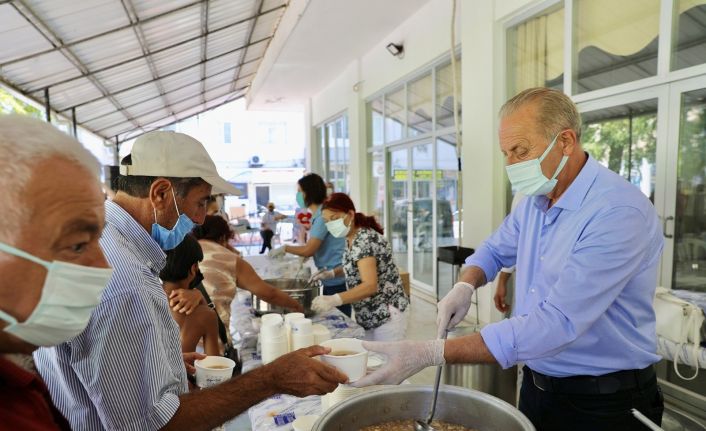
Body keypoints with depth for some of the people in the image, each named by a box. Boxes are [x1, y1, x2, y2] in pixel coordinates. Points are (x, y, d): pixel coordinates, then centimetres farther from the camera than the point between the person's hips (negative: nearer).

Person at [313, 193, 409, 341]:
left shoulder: (365, 240, -23)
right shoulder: (351, 238, 4)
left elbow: (370, 285, -32)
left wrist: (333, 300, -42)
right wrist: (331, 272, 5)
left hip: (387, 314, -9)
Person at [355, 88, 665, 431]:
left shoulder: (620, 212, -26)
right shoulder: (535, 201, -1)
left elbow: (556, 323, -33)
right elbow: (495, 249, 15)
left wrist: (431, 354, -35)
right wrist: (465, 286, -8)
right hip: (536, 386, 7)